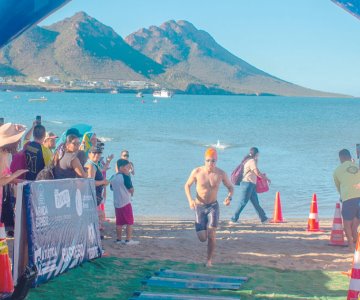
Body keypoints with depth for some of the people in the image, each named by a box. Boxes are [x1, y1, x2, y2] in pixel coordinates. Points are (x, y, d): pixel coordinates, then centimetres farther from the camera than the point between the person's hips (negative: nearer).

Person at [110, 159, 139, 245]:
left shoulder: (113, 178, 7)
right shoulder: (125, 177, -14)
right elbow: (131, 190, -12)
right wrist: (132, 192, 9)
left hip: (117, 203, 7)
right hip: (126, 202, -7)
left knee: (119, 222, 12)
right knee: (129, 222, 0)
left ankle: (118, 239, 15)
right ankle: (128, 240, -1)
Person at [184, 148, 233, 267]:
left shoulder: (221, 174, -10)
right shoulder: (197, 172, -11)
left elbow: (230, 187, 5)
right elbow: (187, 185, 3)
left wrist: (229, 197, -16)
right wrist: (190, 199, -13)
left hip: (213, 206, 0)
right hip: (199, 207, 0)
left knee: (211, 235, -13)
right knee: (202, 238, -2)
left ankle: (209, 260, 5)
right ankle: (203, 228, 36)